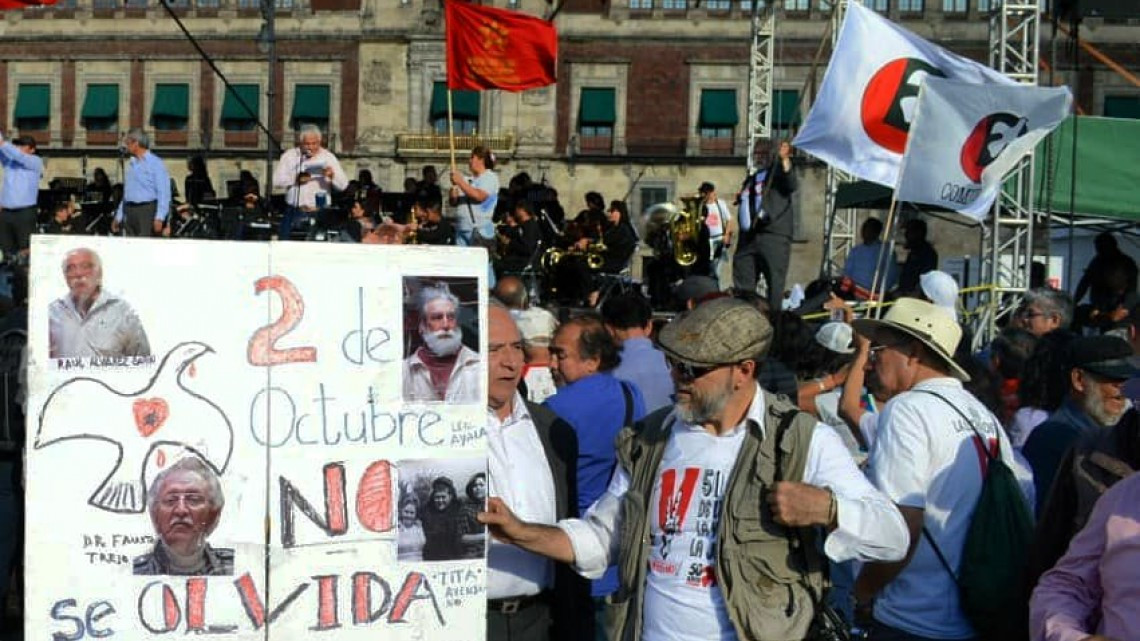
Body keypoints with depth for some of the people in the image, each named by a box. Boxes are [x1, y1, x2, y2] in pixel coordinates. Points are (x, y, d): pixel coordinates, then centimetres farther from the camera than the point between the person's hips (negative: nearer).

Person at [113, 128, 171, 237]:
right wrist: (118, 217, 21)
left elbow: (164, 193, -13)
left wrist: (159, 218, -21)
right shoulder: (131, 164, 18)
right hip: (129, 211, 8)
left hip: (147, 210, -8)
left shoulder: (156, 163, -6)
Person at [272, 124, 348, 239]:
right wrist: (295, 179, -17)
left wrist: (332, 175, -23)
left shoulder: (328, 157, 4)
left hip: (320, 214, -1)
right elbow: (276, 181, -1)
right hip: (294, 213, 1)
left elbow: (343, 185, -2)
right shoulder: (289, 155, 5)